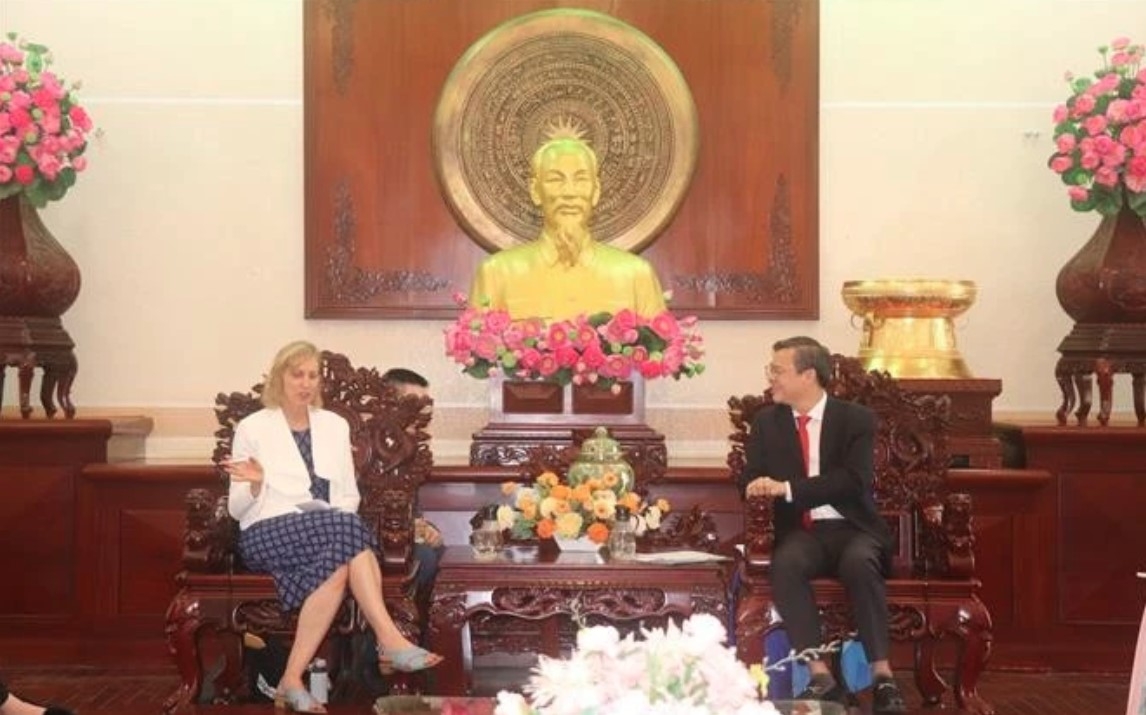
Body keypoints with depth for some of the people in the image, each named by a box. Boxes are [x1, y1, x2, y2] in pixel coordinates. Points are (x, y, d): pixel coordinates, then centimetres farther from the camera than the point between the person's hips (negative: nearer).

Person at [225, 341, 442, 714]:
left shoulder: (335, 425, 16)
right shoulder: (252, 428, 6)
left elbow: (349, 496, 17)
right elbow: (237, 509, 4)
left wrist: (338, 523, -6)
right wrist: (255, 485, -18)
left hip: (329, 531, 4)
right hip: (269, 532, -4)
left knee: (339, 561, -34)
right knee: (346, 530, -33)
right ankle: (390, 641, -38)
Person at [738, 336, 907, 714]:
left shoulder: (856, 418, 1)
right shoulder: (766, 421, 12)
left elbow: (853, 481, -14)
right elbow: (750, 481, 9)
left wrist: (787, 488, -21)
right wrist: (760, 487, -17)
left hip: (851, 529, -2)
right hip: (801, 532, 2)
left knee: (859, 562, -37)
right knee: (785, 563, -33)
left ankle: (881, 675, -32)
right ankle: (820, 675, -34)